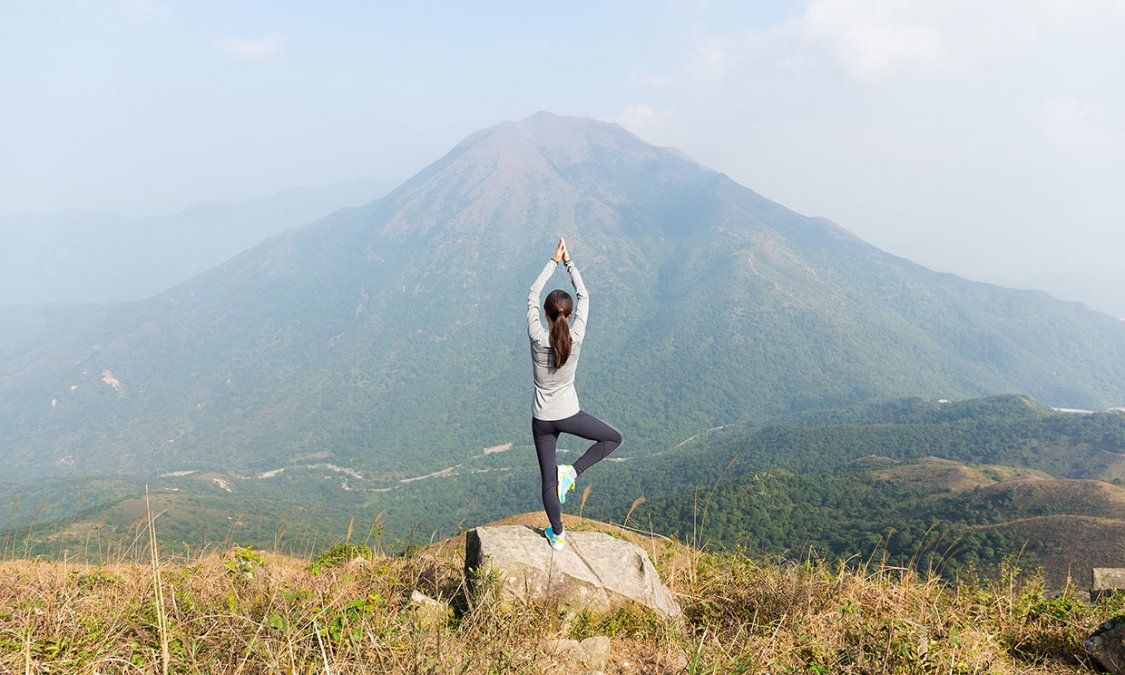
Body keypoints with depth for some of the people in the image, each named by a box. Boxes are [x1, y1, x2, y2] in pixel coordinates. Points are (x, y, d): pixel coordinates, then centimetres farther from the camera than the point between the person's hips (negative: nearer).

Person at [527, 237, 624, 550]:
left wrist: (553, 262, 2)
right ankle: (573, 471, 6)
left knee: (548, 478, 15)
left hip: (542, 419, 1)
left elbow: (532, 294, -5)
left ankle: (557, 534, 29)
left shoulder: (537, 338, -18)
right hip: (569, 415, -1)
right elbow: (584, 295, -3)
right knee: (614, 438, 22)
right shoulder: (575, 338, -17)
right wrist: (568, 262, 3)